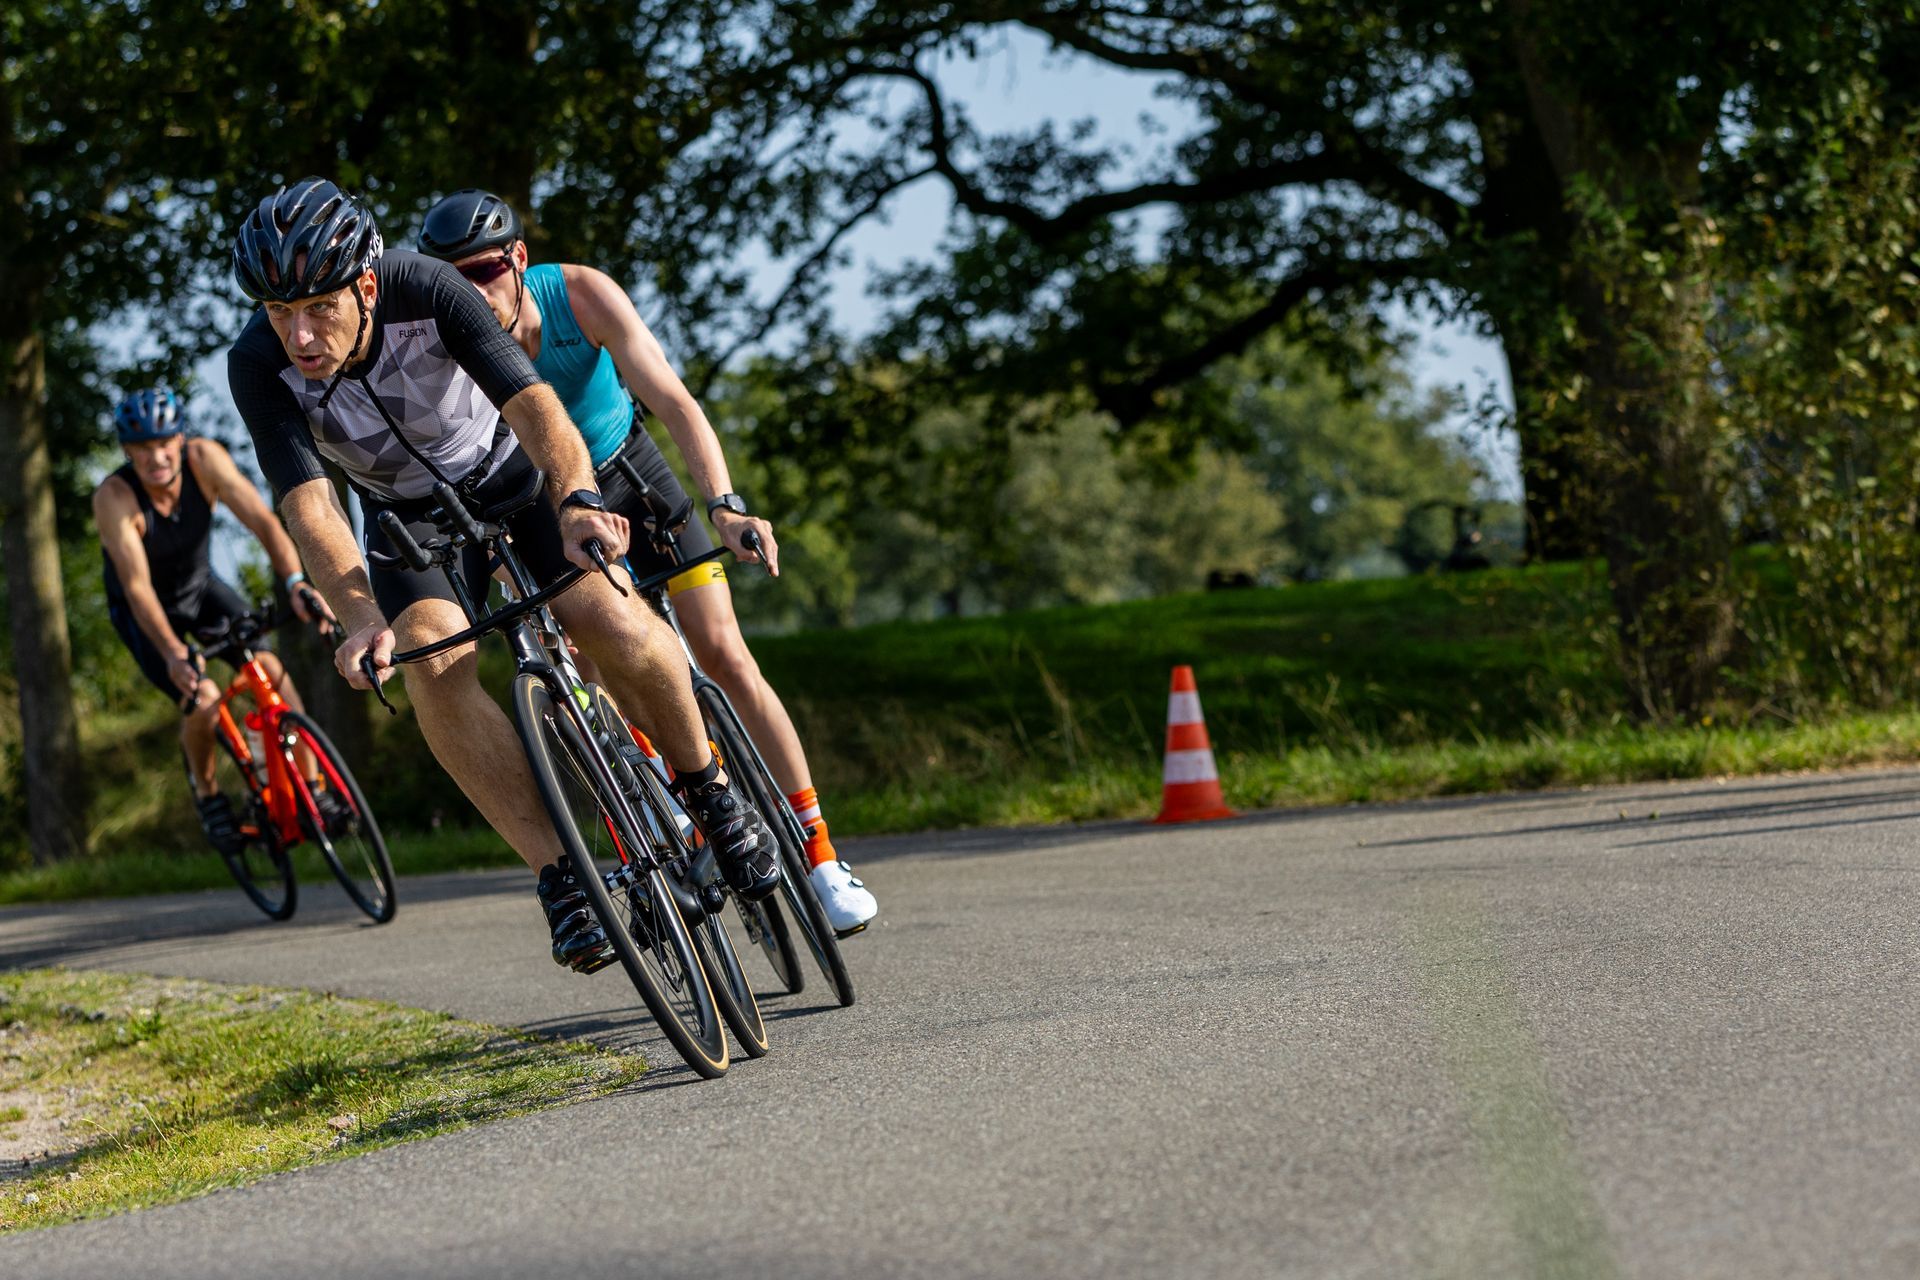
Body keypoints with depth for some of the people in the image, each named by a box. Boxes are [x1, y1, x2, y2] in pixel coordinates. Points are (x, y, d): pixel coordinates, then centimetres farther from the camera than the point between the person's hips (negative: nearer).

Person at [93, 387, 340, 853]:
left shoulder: (204, 459, -24)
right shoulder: (114, 498, -32)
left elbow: (263, 522, -30)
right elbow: (137, 586, -37)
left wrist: (297, 584, -46)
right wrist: (173, 653, -50)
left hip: (201, 588, 3)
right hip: (143, 612, -3)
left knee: (270, 667, -19)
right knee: (203, 700, -22)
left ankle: (313, 790, -10)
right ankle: (206, 794, 7)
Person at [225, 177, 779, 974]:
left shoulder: (427, 292, -32)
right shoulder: (258, 367, -28)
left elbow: (531, 401, -41)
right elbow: (307, 505, -35)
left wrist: (577, 499, -61)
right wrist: (361, 616, -53)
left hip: (509, 475, -1)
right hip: (410, 518, 1)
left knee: (615, 629, -24)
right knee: (434, 663, -29)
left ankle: (706, 788, 5)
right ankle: (558, 877, -23)